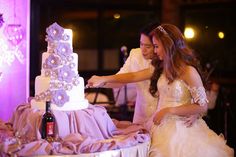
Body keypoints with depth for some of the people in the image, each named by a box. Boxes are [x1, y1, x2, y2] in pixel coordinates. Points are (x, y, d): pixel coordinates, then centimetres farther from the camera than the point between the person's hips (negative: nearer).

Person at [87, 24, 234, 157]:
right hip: (161, 127, 6)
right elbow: (133, 76, 10)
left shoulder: (189, 71, -16)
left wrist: (168, 111, -17)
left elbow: (202, 106, -15)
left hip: (181, 128, -6)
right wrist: (103, 79, 6)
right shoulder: (160, 67, 5)